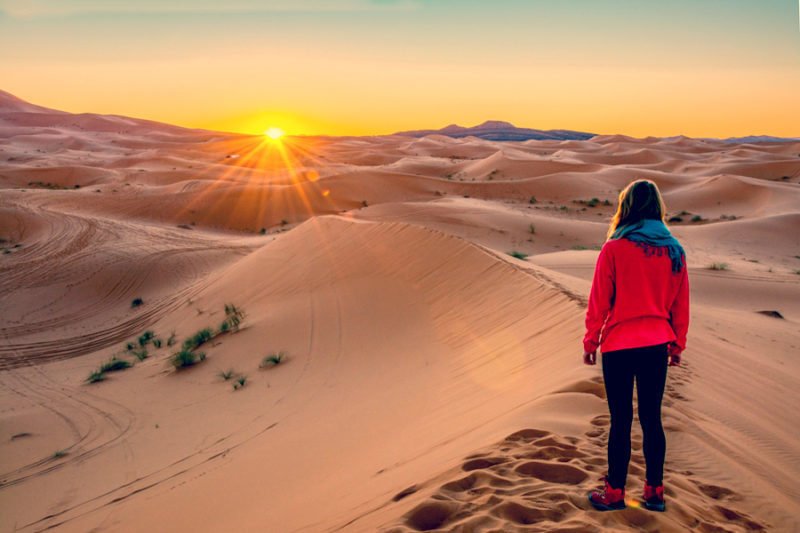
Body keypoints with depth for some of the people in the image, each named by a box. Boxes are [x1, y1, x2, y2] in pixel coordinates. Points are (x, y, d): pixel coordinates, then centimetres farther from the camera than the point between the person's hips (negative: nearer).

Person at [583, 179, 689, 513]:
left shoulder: (614, 249, -9)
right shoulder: (674, 251, 3)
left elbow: (599, 301, -7)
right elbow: (680, 305, 8)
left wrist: (590, 342, 2)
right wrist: (677, 345, 17)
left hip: (619, 346, -4)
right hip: (657, 345, 4)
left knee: (621, 420, 3)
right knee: (651, 418, 12)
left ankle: (614, 493, 14)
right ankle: (654, 492, 20)